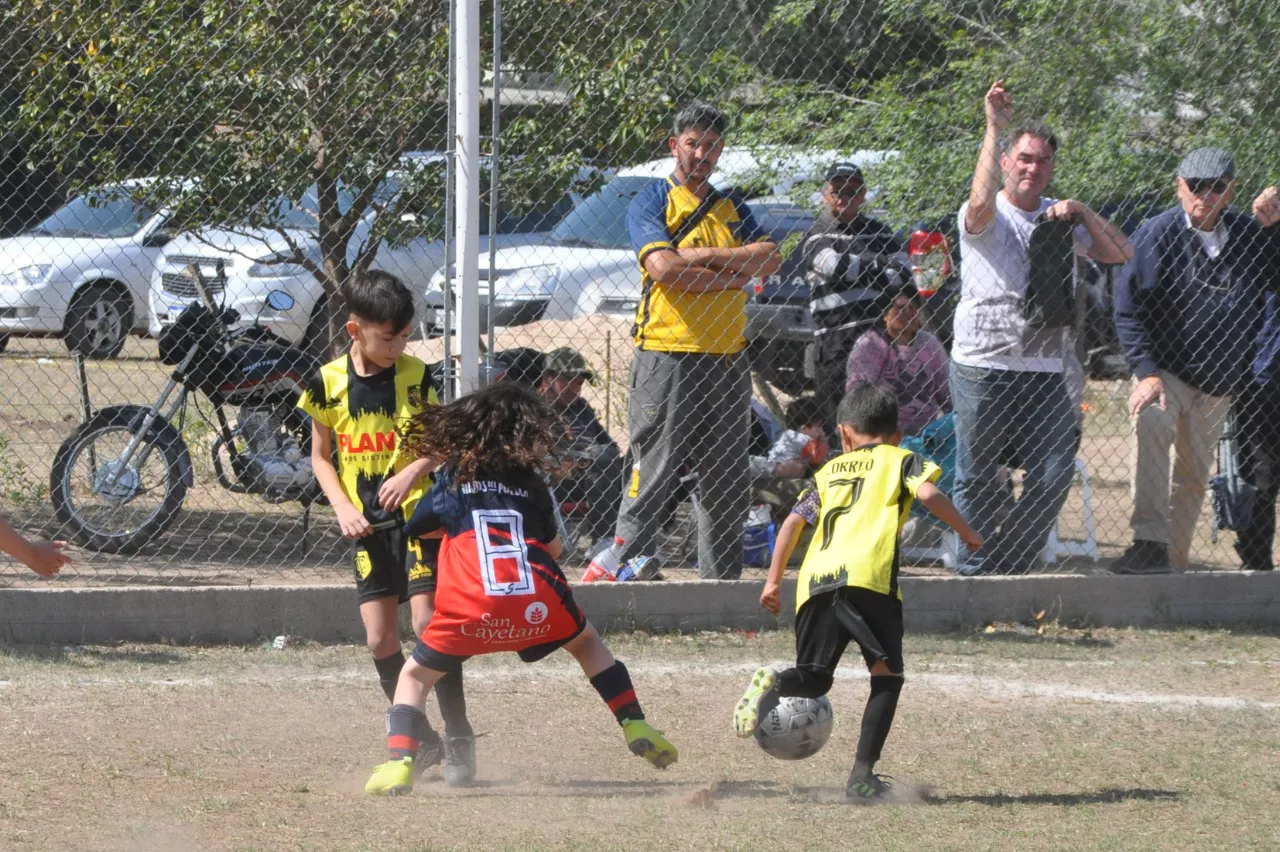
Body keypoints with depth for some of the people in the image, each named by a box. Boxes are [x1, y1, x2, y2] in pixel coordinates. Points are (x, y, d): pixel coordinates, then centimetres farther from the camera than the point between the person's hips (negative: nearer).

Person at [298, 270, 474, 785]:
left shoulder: (416, 377, -4)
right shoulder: (329, 384, 1)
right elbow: (320, 456, 9)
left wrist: (414, 470, -17)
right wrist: (343, 508, -5)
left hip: (417, 514, -3)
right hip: (366, 525, 3)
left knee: (429, 624, -12)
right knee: (380, 640, 1)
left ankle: (459, 740, -5)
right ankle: (421, 742, 15)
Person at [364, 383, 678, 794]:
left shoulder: (453, 479, 17)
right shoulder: (531, 483, 19)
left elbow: (415, 527, 31)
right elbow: (554, 548, 27)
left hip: (472, 606, -2)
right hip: (539, 603, 2)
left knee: (415, 677, 14)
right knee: (588, 644, 33)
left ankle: (398, 763, -8)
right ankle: (635, 727, 24)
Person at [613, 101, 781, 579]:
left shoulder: (733, 210, 18)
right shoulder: (651, 204, 3)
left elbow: (770, 261, 1)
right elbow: (663, 267, -14)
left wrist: (695, 255, -8)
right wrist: (732, 275, -8)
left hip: (726, 359, 5)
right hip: (667, 356, -5)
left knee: (726, 485, 7)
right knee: (651, 480, -8)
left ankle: (721, 578, 12)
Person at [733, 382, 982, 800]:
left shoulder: (829, 471, 29)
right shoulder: (900, 460, 19)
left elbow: (795, 520, 21)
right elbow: (928, 494, 0)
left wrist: (773, 580, 25)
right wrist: (964, 531, 13)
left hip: (816, 579, 4)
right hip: (868, 575, -4)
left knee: (814, 679, 11)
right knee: (887, 674, 7)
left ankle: (772, 684, -24)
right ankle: (862, 774, -5)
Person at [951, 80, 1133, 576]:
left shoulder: (1061, 220, 14)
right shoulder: (986, 219, -1)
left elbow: (1120, 254, 7)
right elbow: (981, 204, -27)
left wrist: (1082, 214, -8)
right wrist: (994, 129, -24)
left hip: (1045, 373, 4)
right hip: (983, 370, -4)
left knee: (1054, 476, -3)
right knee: (978, 481, 1)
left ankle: (1011, 571, 10)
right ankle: (976, 573, 13)